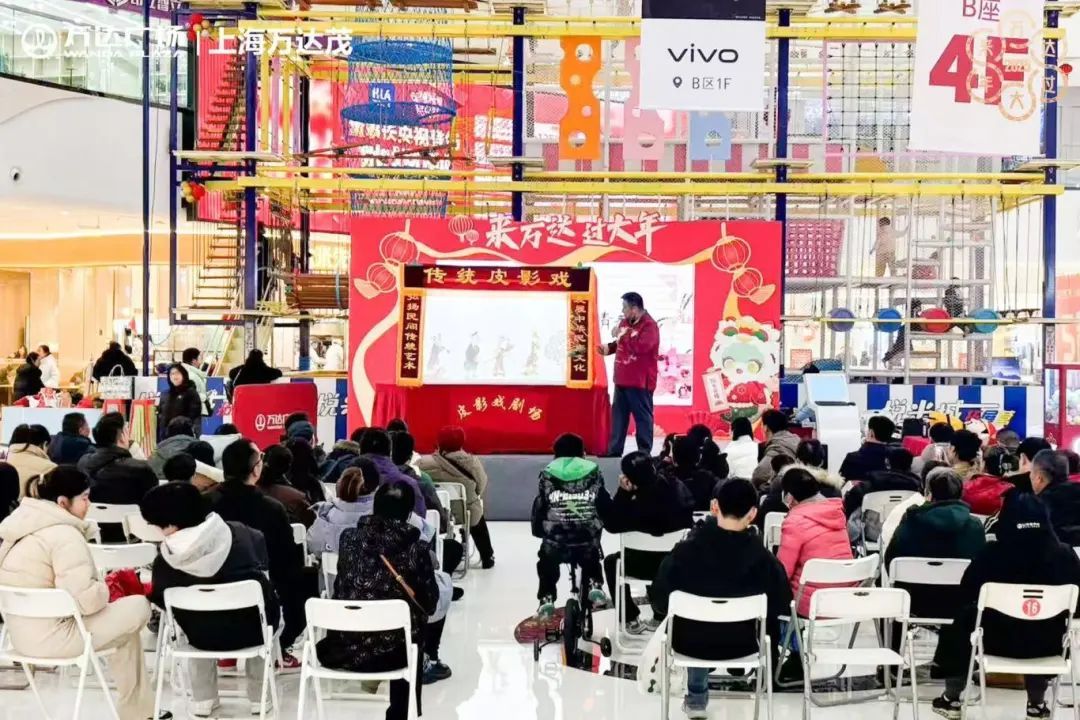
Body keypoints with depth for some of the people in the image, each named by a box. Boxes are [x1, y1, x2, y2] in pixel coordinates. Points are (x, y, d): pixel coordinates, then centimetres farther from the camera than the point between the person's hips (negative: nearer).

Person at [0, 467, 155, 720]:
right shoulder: (64, 535, -21)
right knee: (138, 607, 0)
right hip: (51, 637, -10)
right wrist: (105, 590, -5)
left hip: (22, 631, 10)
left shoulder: (22, 521, 9)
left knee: (120, 618, 21)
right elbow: (86, 599, -26)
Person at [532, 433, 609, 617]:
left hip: (555, 539, -1)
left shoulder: (548, 473, 8)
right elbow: (604, 504, 11)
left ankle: (546, 599, 14)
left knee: (546, 566, 30)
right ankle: (594, 585, 10)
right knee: (591, 563, 35)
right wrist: (602, 524, 25)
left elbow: (539, 506, 8)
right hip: (588, 538, 1)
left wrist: (537, 530, 20)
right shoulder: (592, 471, 10)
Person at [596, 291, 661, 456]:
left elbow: (641, 347, -29)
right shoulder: (625, 322, 13)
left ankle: (645, 452, 2)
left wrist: (623, 335, -21)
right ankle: (614, 450, 17)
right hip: (622, 379, 9)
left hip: (640, 381, -9)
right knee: (618, 414, 11)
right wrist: (609, 348, 8)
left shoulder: (649, 325, -14)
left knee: (642, 416, -3)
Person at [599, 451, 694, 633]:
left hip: (654, 563, -6)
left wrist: (623, 492, -15)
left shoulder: (640, 503, -26)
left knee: (611, 562, 21)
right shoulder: (676, 487, -7)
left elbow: (613, 524, -14)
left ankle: (632, 619, 24)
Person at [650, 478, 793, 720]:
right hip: (739, 645, 0)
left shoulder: (684, 550, -22)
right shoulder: (764, 559, -22)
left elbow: (659, 602, -11)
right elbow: (782, 607, -10)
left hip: (689, 642, 1)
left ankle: (697, 698, 45)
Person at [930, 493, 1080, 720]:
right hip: (1047, 644, 2)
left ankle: (952, 699, 35)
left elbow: (963, 597, -4)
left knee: (963, 618, 27)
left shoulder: (992, 553, -13)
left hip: (998, 640, -2)